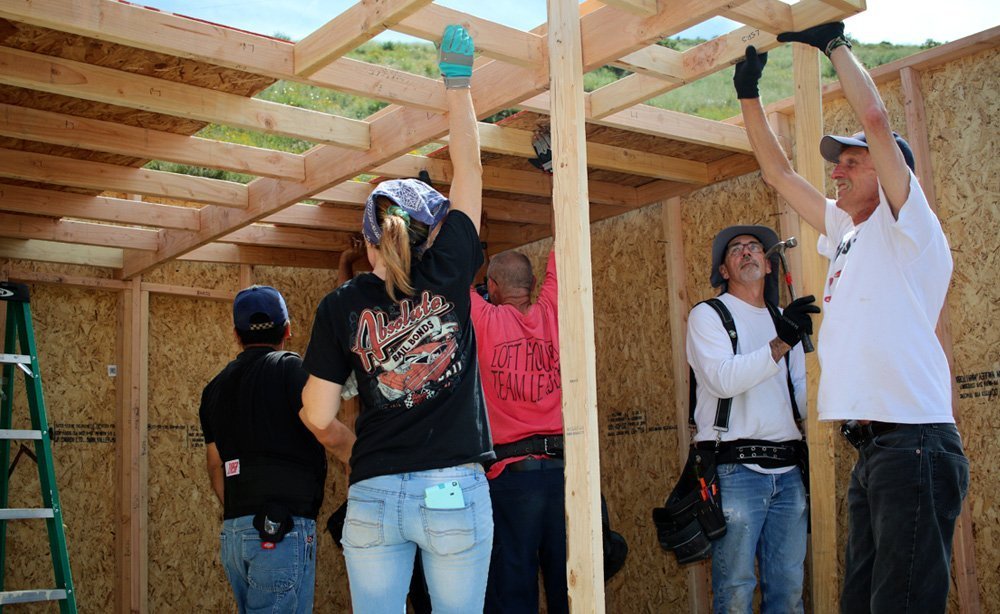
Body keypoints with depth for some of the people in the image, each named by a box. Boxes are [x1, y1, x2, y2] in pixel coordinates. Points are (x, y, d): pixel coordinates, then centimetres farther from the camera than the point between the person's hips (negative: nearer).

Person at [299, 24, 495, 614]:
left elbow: (318, 416, 2)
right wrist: (458, 82, 17)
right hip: (455, 492, -1)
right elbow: (469, 168, 8)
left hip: (373, 497, 1)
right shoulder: (446, 275, -2)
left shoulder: (341, 306, 1)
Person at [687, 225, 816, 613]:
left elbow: (802, 392, 18)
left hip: (788, 471, 6)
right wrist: (780, 344, -25)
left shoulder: (784, 320, 19)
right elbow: (723, 379, -15)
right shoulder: (708, 315, 1)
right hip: (735, 470, -5)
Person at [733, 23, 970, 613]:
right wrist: (749, 95, 24)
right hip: (873, 448, 9)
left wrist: (834, 42, -2)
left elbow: (876, 116, -14)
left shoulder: (907, 226, -3)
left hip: (915, 445, -9)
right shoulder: (846, 231, 20)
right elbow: (780, 172, 27)